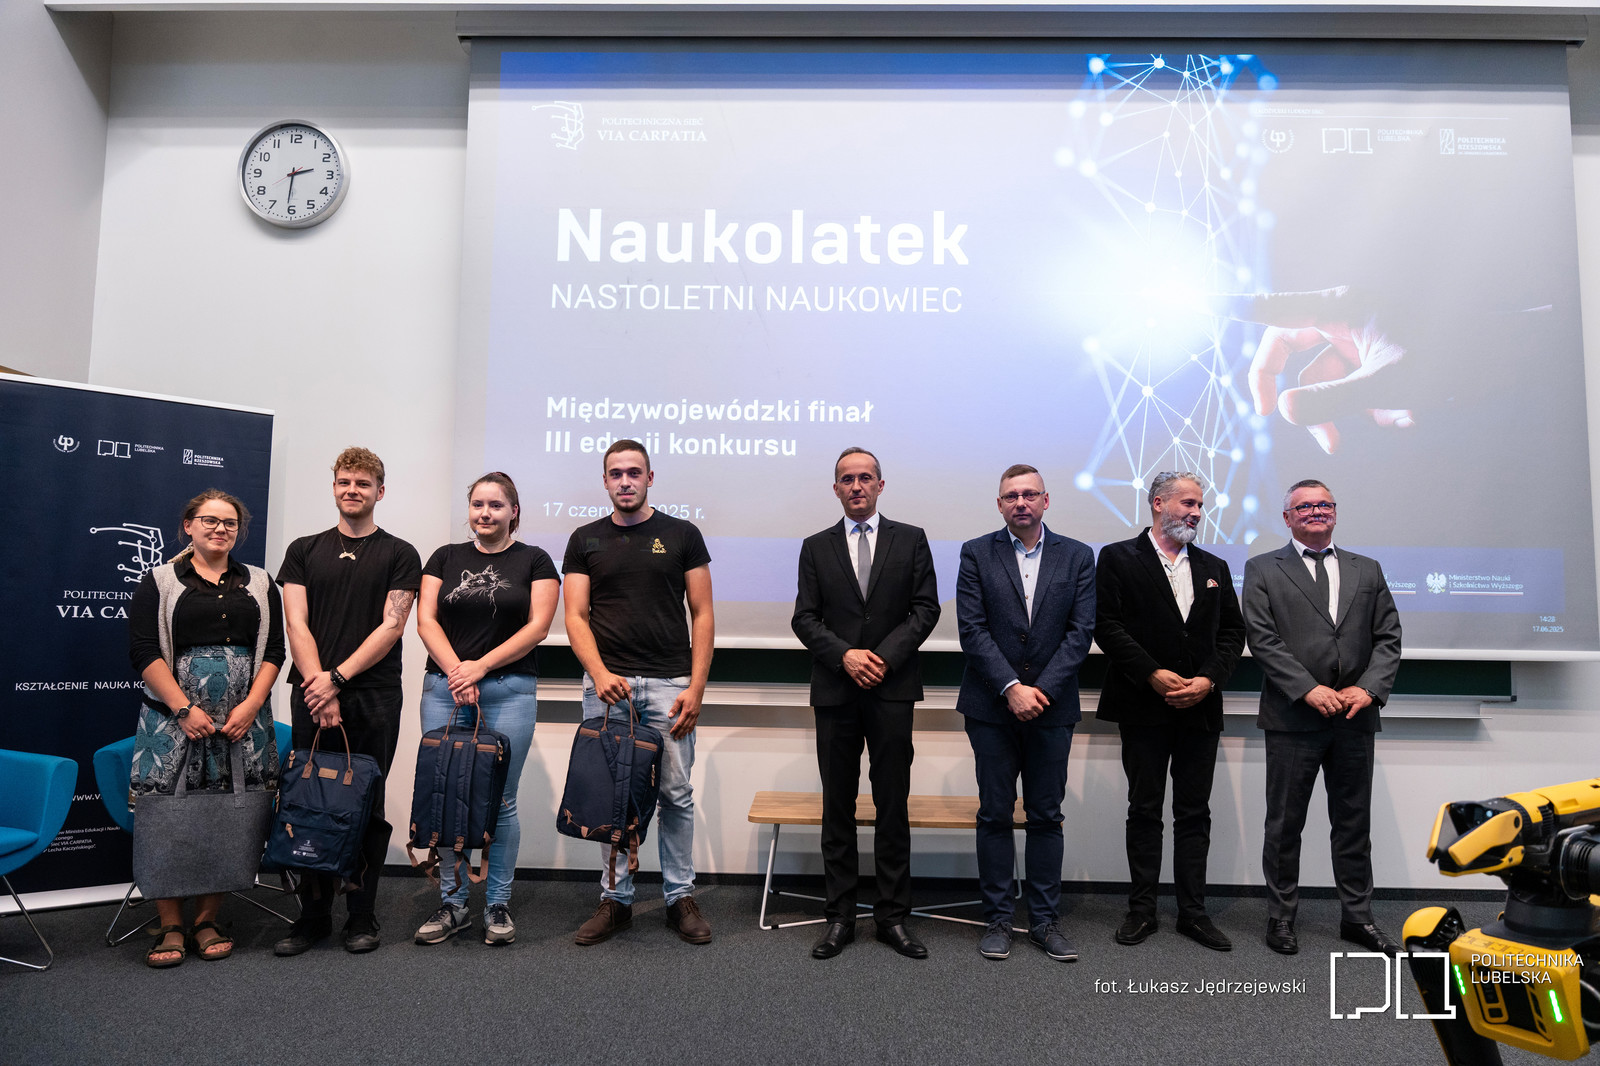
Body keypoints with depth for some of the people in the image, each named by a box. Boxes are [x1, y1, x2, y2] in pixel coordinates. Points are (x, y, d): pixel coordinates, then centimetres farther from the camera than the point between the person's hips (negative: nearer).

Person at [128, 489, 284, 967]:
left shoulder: (259, 584, 13)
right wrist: (185, 709, -11)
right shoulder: (160, 582, 6)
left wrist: (250, 705, -6)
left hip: (243, 718, 2)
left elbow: (273, 651, 8)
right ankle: (171, 926, 7)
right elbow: (144, 651, -3)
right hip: (174, 716, -2)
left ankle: (208, 920, 12)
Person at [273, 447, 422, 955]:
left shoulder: (399, 555, 5)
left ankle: (362, 917, 14)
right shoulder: (304, 551, 13)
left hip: (373, 698, -2)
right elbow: (297, 625, 4)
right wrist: (318, 686, -9)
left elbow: (391, 626, -3)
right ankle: (313, 915, 18)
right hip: (312, 697, 2)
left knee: (366, 808, 3)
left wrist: (337, 677, -12)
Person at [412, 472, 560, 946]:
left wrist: (481, 666, -12)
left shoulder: (534, 561, 6)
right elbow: (426, 621, 5)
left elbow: (538, 626, -3)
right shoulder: (445, 558, 12)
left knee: (500, 800, 0)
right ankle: (452, 904, 16)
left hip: (510, 688, -2)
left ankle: (499, 905, 14)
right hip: (444, 687, 2)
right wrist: (456, 672, -10)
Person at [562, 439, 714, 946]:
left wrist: (696, 687, -6)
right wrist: (599, 673, -13)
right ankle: (615, 899, 19)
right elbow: (576, 616, 3)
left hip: (669, 684, -1)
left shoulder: (682, 535, 5)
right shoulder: (586, 540, 9)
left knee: (675, 793, 2)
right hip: (607, 682, 1)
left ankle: (680, 897, 16)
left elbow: (702, 615, 3)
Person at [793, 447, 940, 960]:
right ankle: (839, 917, 15)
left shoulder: (911, 540, 7)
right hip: (835, 689, 1)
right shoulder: (816, 547, 9)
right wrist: (844, 655, -11)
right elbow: (804, 618, 4)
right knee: (837, 807, 6)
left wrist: (885, 657, -10)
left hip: (892, 688, -1)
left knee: (893, 806, 4)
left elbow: (926, 608, 1)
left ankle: (893, 916, 14)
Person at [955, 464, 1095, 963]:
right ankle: (997, 919, 17)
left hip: (1051, 705, 1)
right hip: (992, 707, -1)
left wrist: (1042, 690, -12)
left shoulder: (1077, 556, 5)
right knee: (995, 815, 6)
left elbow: (1081, 631, -2)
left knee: (1046, 817, 8)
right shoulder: (977, 554, 2)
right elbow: (973, 628, -6)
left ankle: (1045, 920, 19)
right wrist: (1011, 688, -14)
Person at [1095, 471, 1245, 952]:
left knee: (1195, 813, 9)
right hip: (1144, 709, -4)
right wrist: (1153, 674, -15)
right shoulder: (1119, 559, 0)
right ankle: (1142, 910, 15)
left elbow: (1232, 632, 10)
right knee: (1144, 811, 5)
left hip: (1201, 709, 4)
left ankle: (1193, 912, 18)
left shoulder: (1214, 568, 15)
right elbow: (1107, 625, -8)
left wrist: (1208, 679, -6)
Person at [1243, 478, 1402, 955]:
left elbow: (1388, 637, 8)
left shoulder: (1367, 570, 14)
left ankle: (1357, 916, 25)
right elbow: (1262, 639, -7)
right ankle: (1281, 916, 18)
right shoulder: (1263, 570, 3)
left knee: (1354, 822, 12)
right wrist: (1309, 689, -16)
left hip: (1355, 718, 3)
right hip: (1293, 719, -3)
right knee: (1284, 824, 6)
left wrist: (1368, 688, -8)